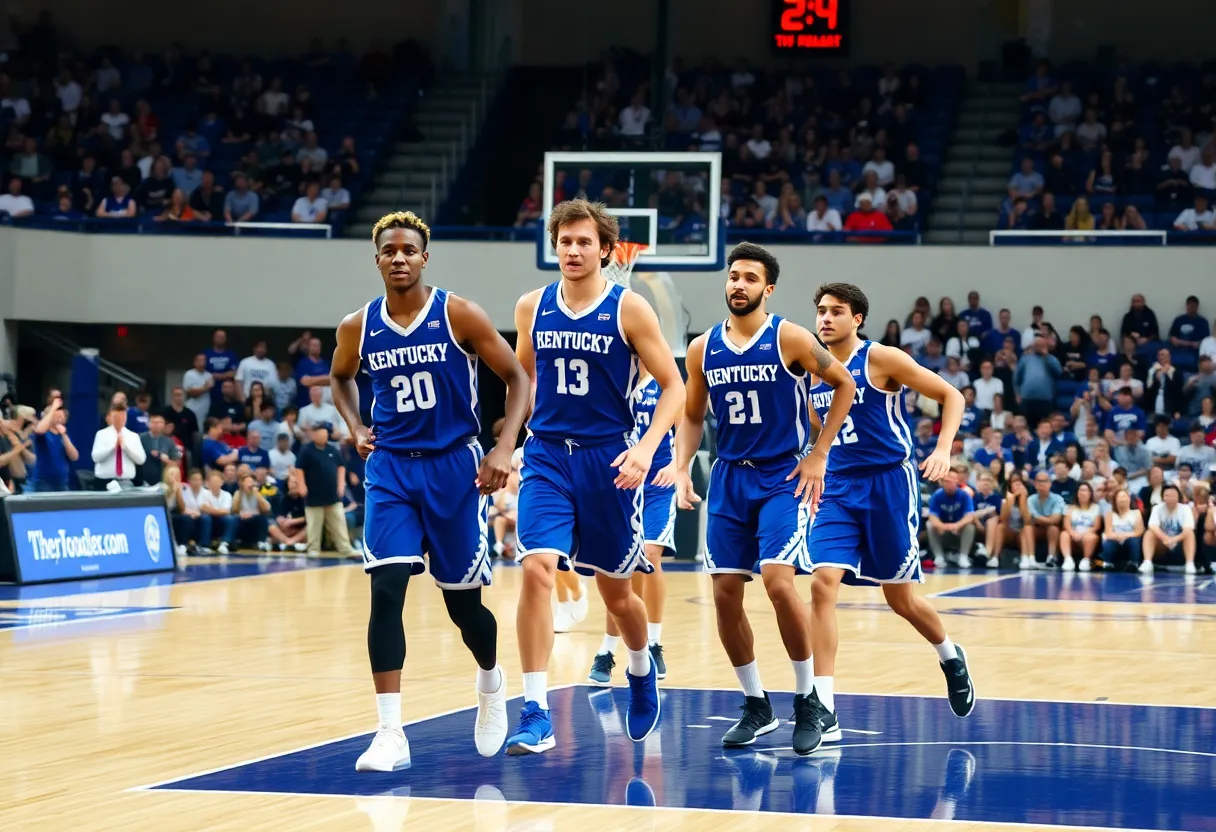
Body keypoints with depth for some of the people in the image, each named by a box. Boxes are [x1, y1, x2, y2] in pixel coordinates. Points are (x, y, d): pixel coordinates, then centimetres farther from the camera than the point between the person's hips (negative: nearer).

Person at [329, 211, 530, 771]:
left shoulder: (459, 316, -9)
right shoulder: (358, 328, 0)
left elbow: (516, 377, -4)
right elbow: (340, 378, 22)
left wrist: (504, 448, -14)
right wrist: (356, 429, 5)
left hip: (454, 467, -2)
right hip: (390, 468, 2)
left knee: (463, 601, 8)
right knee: (386, 589, -15)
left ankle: (491, 681, 41)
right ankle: (391, 733, -14)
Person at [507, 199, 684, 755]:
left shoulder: (628, 309, -6)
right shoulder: (532, 308, 4)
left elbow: (674, 386, -5)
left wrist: (646, 448, -18)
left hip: (608, 460, -2)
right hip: (546, 457, 2)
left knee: (615, 590, 11)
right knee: (536, 569, -19)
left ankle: (641, 670, 44)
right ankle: (536, 713, -18)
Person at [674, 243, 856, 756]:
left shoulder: (789, 339, -9)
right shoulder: (703, 349, 4)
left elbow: (844, 385, 0)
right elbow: (692, 416, 15)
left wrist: (819, 455, -3)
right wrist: (682, 469, 0)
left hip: (783, 477, -5)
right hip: (730, 478, 5)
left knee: (779, 582, -20)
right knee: (725, 594, 1)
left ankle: (807, 699, -4)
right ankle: (756, 706, 16)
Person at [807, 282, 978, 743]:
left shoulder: (881, 359, -9)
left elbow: (951, 396, -6)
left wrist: (943, 450, -18)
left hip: (888, 482, -4)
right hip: (837, 488, 4)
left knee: (900, 597, 7)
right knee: (822, 582, -15)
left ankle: (950, 656, 40)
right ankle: (825, 710, -16)